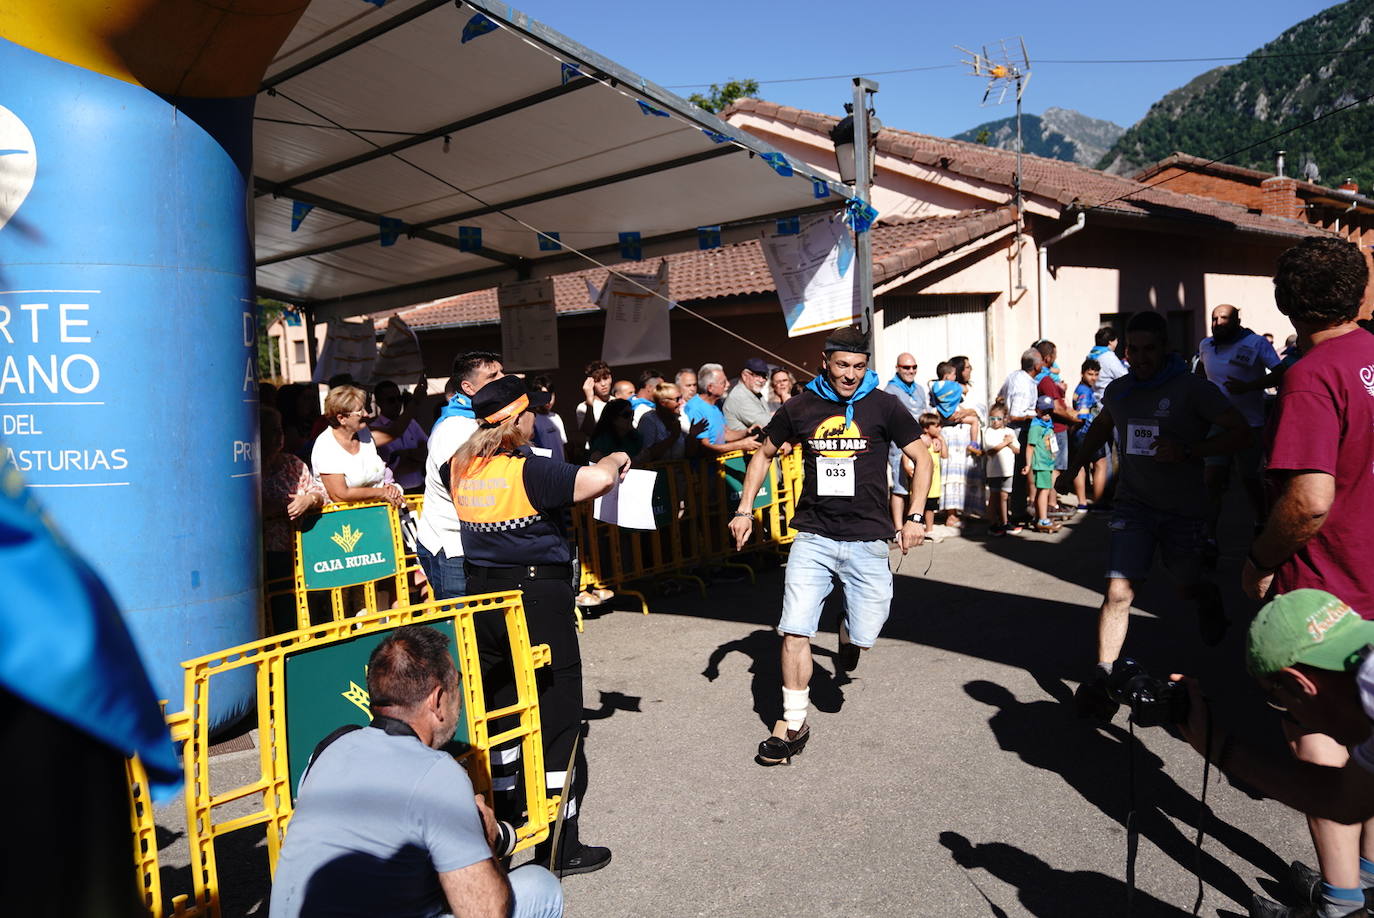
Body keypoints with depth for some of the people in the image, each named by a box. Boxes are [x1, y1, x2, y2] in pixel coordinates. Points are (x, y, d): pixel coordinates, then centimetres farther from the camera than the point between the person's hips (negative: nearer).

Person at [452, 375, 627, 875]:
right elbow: (596, 480, -28)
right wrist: (615, 459, -7)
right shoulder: (528, 471, -18)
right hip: (538, 595, -7)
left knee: (497, 707, 20)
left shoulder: (462, 467, 3)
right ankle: (559, 847, 9)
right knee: (556, 719, 2)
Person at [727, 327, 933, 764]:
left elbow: (921, 458, 6)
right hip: (813, 536, 1)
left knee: (864, 636, -1)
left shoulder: (884, 406, -1)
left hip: (866, 539, -1)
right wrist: (745, 509, 8)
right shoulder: (800, 407, 3)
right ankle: (794, 724, 10)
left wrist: (914, 517, -3)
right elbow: (764, 454, 16)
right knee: (795, 631, -5)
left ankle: (847, 634, 38)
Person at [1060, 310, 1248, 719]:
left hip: (1184, 509, -2)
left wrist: (1187, 451, -25)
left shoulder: (1193, 389, -11)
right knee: (1119, 590, -11)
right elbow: (1101, 427, 24)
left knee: (1188, 586, 16)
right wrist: (1072, 469, 21)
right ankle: (1102, 679, -7)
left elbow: (1239, 432, -13)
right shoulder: (1118, 390, 4)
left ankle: (1210, 598, 55)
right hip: (1133, 504, 2)